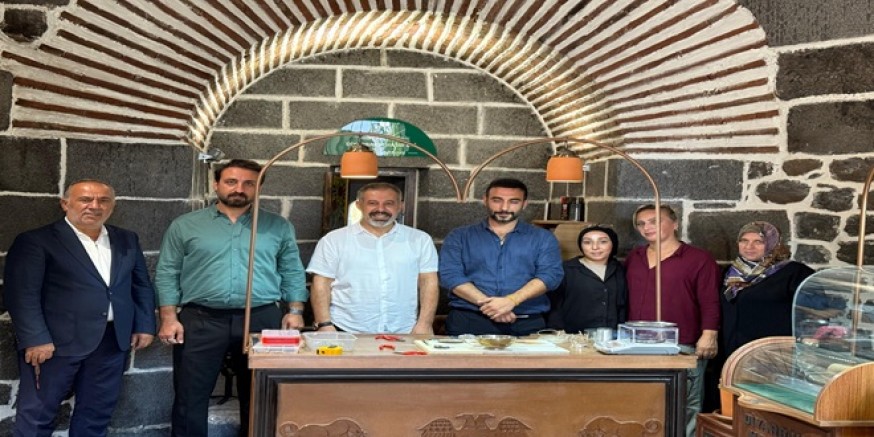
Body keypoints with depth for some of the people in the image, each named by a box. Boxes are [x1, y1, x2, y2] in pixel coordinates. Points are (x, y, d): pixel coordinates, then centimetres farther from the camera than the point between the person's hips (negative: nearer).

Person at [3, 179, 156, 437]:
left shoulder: (127, 240, 12)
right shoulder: (36, 241, -6)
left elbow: (142, 285, 15)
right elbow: (21, 294, -11)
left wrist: (144, 325, 7)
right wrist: (35, 339, -18)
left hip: (114, 341, 5)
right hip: (56, 341, -5)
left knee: (97, 412, 12)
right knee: (37, 413, 3)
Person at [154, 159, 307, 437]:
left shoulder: (278, 227, 7)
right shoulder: (185, 226, 4)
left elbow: (292, 272, 9)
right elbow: (167, 273, 4)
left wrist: (295, 311, -1)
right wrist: (169, 317, -4)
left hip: (263, 320, 1)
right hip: (201, 321, -1)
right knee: (190, 397, 5)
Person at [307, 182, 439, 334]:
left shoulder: (420, 240, 11)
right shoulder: (334, 240, 7)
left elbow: (428, 282, 8)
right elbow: (321, 284, 5)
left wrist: (425, 323, -2)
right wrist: (325, 325, -5)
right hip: (346, 332, -1)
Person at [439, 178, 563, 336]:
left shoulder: (543, 238, 13)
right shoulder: (459, 237, 12)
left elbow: (550, 274, 0)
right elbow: (451, 275, 0)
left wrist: (511, 301, -15)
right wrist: (487, 303, -13)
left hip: (527, 321, 1)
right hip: (469, 317, 0)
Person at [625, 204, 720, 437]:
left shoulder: (699, 259, -2)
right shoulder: (633, 258, 14)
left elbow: (710, 302, -6)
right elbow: (625, 300, 19)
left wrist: (709, 335, -16)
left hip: (682, 348, -5)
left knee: (684, 409, 1)